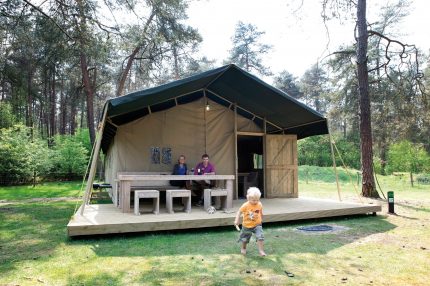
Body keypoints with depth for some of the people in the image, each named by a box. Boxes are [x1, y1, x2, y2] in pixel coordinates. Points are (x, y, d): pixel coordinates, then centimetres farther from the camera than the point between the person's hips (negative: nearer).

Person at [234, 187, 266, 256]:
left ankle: (261, 250, -6)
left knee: (260, 237, -18)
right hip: (247, 226, -1)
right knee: (245, 239, 17)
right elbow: (239, 212, -10)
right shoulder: (245, 205, -20)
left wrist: (261, 219, 21)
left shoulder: (259, 205, -10)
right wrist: (236, 220, -16)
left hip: (257, 225, 1)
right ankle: (243, 248, 44)